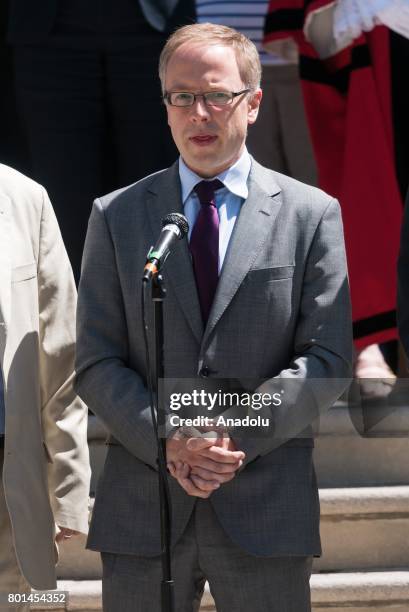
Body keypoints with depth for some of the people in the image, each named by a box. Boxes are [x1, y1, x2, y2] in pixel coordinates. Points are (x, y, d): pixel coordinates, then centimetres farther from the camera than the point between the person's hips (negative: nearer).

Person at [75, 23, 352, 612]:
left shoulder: (313, 215, 5)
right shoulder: (115, 216, 9)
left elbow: (327, 360, -1)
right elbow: (96, 364, 3)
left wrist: (237, 434, -14)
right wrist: (169, 443, -12)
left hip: (266, 509, -1)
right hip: (143, 510, 1)